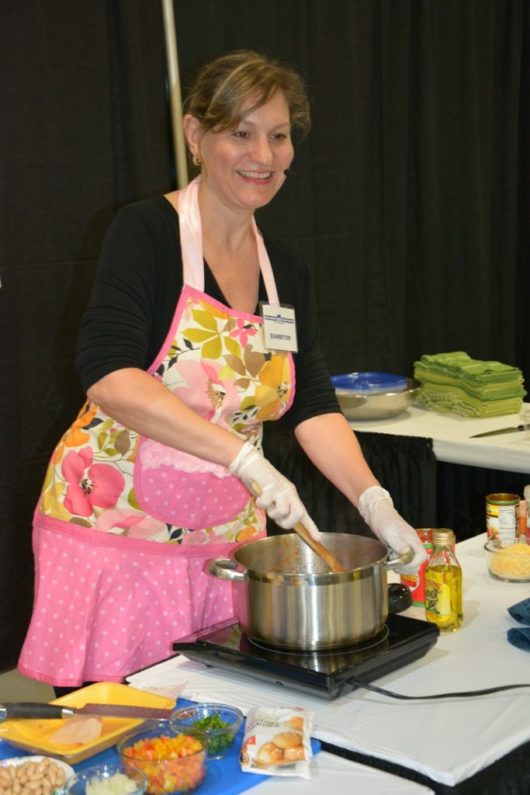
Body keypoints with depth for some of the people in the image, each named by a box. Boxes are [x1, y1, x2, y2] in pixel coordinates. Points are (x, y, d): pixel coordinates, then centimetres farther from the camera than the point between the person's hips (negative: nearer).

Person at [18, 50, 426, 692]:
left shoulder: (286, 272, 8)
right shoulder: (147, 232, -11)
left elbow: (313, 405, 4)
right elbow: (107, 373, -24)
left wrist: (375, 504, -11)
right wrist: (244, 455, -32)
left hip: (226, 540, 5)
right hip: (115, 537, -5)